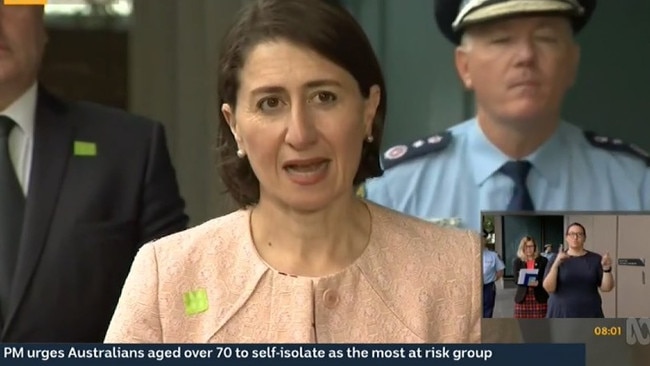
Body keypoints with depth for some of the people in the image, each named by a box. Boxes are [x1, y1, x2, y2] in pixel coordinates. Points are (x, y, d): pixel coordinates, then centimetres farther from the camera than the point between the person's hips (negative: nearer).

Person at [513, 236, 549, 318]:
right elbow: (516, 279, -4)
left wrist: (538, 283, -22)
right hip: (523, 297, 1)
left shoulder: (543, 260, 5)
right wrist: (528, 282, -23)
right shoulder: (517, 261, 7)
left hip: (539, 297, 0)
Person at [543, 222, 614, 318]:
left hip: (589, 316, 1)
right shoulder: (556, 259, 2)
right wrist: (556, 265, -23)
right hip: (561, 315, -1)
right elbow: (548, 288, -9)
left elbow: (606, 288, 1)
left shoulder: (595, 259, 4)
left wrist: (606, 269, -17)